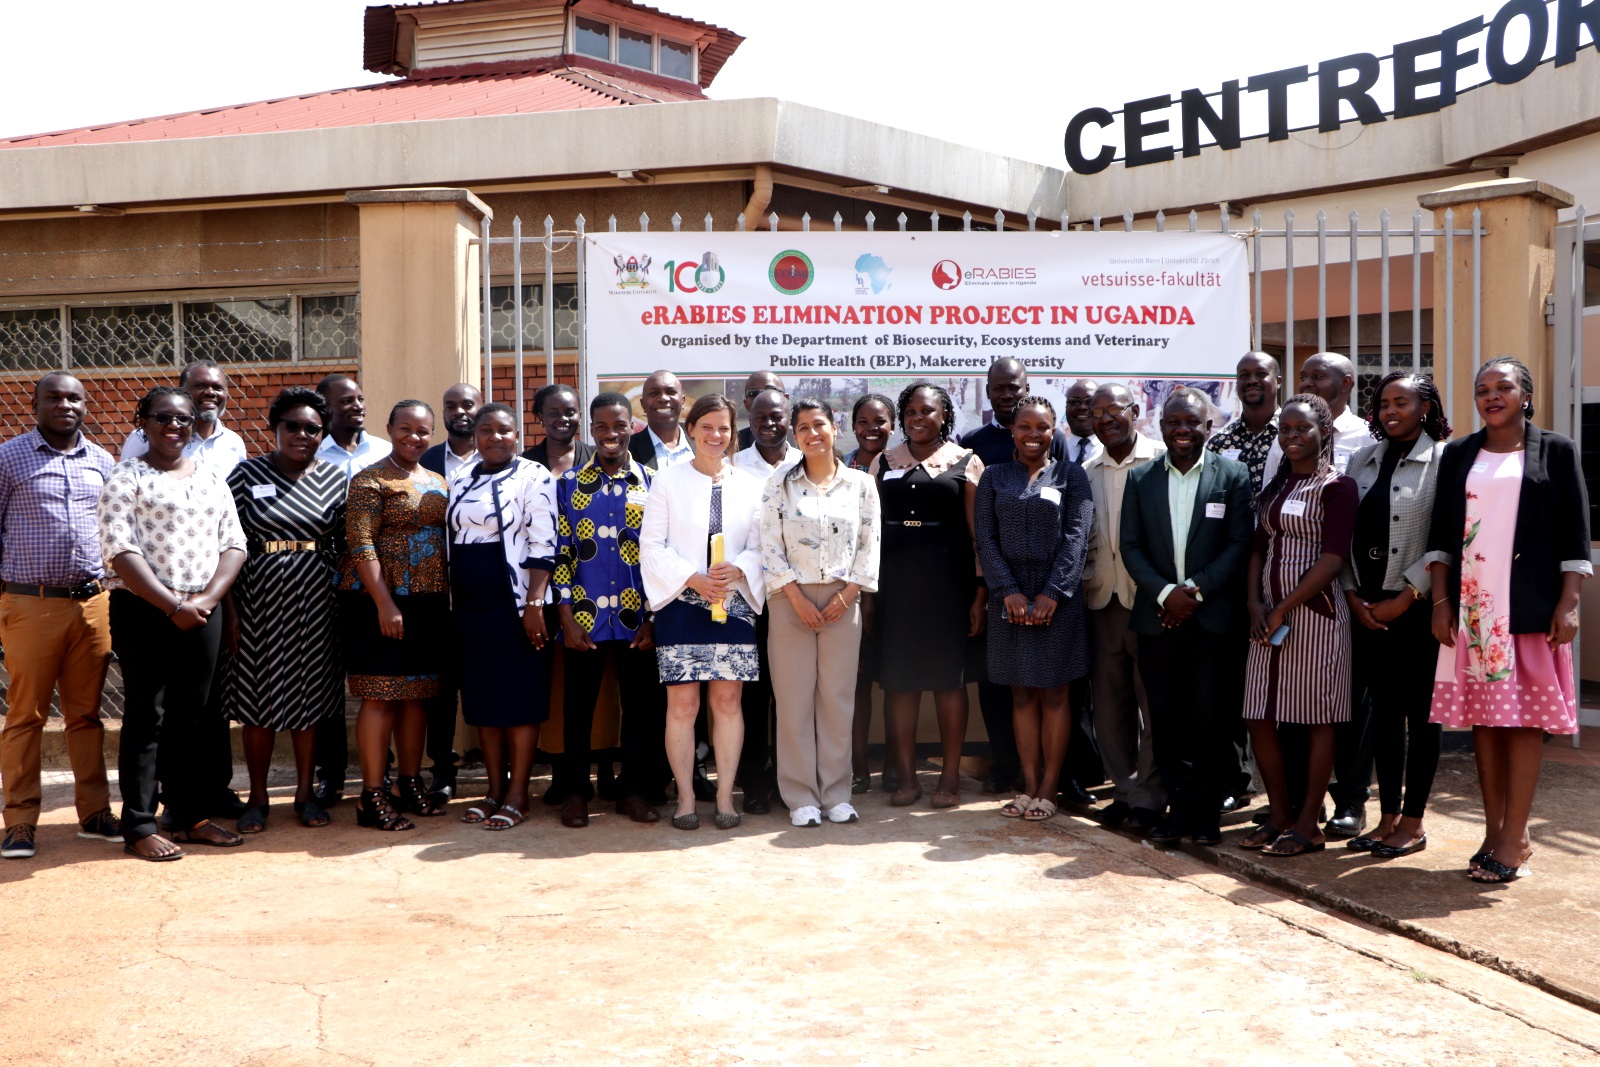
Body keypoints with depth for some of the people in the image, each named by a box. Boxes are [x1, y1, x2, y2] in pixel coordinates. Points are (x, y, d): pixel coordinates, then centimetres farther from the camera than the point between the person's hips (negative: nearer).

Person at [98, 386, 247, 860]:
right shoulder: (126, 479, -3)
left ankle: (190, 816, 19)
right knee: (146, 716, -1)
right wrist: (172, 606, -17)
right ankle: (138, 826, 5)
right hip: (144, 612, -5)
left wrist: (208, 598, -7)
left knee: (192, 716, 10)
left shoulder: (211, 479, 13)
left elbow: (233, 544, 9)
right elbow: (119, 552, -12)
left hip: (203, 612, 5)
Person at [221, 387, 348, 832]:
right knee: (258, 698, 4)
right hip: (260, 599, -2)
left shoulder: (334, 477, 6)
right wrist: (231, 611, -8)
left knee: (310, 696, 8)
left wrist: (340, 598, -1)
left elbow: (342, 544, 9)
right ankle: (257, 799, 16)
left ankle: (305, 794, 19)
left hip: (315, 602, 2)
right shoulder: (247, 474, -1)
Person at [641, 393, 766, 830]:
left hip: (733, 604, 2)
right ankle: (685, 797, 9)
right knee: (682, 703, -1)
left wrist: (737, 569, -13)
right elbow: (651, 546, -2)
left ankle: (725, 795, 13)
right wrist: (693, 578, -13)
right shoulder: (667, 481, 2)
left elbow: (759, 546, 7)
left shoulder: (749, 485, 9)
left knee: (727, 700, 3)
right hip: (680, 605, -2)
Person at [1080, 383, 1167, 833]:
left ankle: (1149, 795, 10)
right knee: (1109, 701, 9)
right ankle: (1124, 789, 20)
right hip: (1102, 601, 5)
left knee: (1153, 701, 1)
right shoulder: (1088, 472, 12)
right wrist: (1084, 582, 3)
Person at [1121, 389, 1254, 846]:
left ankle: (1207, 814, 11)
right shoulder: (1140, 479, 9)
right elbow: (1130, 546, 4)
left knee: (1210, 719, 1)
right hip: (1157, 618, 2)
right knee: (1165, 719, 5)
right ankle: (1177, 809, 15)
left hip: (1213, 617, -2)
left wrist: (1195, 590, -11)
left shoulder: (1233, 475, 2)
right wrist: (1165, 593, -10)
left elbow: (1240, 543, -4)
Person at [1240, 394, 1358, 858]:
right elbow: (1259, 548, 13)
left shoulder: (1336, 486, -6)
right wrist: (1255, 605, -3)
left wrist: (1283, 609, -14)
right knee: (1260, 718, 6)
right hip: (1270, 612, 7)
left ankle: (1308, 824, 9)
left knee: (1316, 717, 2)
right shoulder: (1276, 485, 15)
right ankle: (1279, 815, 19)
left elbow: (1333, 558, -14)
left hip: (1314, 611, -7)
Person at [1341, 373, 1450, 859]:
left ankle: (1413, 822, 11)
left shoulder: (1443, 460, -5)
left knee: (1420, 712, 2)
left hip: (1417, 606, -5)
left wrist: (1404, 598, -12)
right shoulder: (1364, 460, 12)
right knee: (1383, 710, 9)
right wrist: (1353, 595, 0)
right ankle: (1388, 816, 17)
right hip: (1367, 606, 5)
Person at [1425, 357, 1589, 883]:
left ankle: (1514, 839, 1)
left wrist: (1568, 605, -7)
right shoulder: (1458, 455, 11)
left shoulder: (1555, 451, 4)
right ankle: (1495, 830, 14)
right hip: (1473, 605, 3)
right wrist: (1441, 600, 2)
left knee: (1524, 719, -2)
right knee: (1483, 717, 5)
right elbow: (1441, 532, 9)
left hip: (1530, 607, -3)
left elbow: (1574, 535, 0)